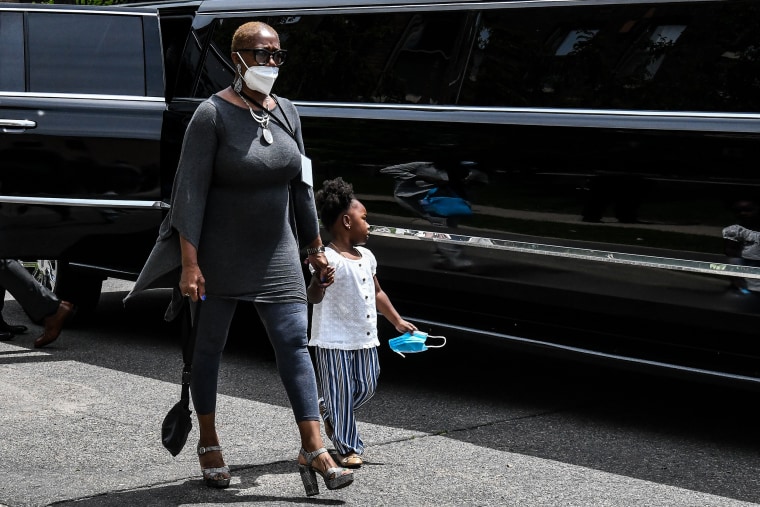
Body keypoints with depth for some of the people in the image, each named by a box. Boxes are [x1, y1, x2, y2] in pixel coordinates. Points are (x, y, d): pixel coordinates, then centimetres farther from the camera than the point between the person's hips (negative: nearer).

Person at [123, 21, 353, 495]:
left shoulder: (287, 112, 4)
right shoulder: (213, 114, -13)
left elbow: (301, 185, 13)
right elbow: (191, 191, -16)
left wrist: (315, 244, 16)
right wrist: (189, 263, -21)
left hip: (276, 253, 5)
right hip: (220, 255, -4)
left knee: (295, 341, -4)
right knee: (210, 345, 9)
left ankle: (314, 450, -5)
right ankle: (209, 445, 25)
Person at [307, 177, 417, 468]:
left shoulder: (366, 256, 11)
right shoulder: (328, 259, -16)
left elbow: (377, 293, 24)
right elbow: (314, 298, -28)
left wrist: (397, 321, 25)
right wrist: (318, 283, -50)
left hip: (365, 340, 8)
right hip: (334, 342, -8)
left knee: (366, 388, 12)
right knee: (342, 393, -1)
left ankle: (328, 411, 37)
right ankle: (348, 449, 9)